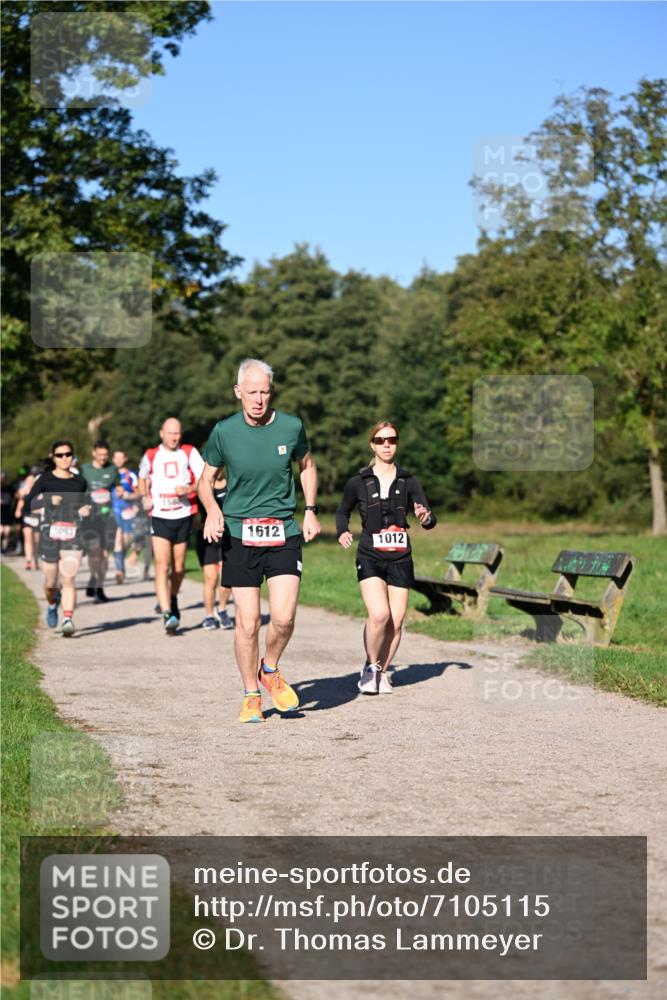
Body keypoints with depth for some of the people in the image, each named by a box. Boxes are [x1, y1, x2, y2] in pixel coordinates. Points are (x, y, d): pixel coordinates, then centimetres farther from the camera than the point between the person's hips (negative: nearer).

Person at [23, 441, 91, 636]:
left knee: (68, 578, -15)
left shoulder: (80, 482, 10)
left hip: (73, 535, 1)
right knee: (51, 582, 8)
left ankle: (68, 620, -19)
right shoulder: (45, 480, 2)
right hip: (50, 534, 0)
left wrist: (86, 509, 5)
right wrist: (48, 499, -19)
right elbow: (28, 505, -5)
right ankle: (52, 605, 41)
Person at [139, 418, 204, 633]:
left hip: (183, 516, 1)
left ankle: (172, 598, 40)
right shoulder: (151, 456, 4)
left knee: (179, 567, 12)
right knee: (162, 566, -15)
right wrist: (145, 497, 6)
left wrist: (188, 489, -23)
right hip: (160, 517, -1)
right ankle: (167, 614, -22)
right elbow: (143, 478, 23)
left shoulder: (189, 453, 1)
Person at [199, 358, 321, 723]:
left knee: (283, 616, -12)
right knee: (247, 621, -2)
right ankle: (251, 695, 17)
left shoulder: (291, 427, -1)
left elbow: (307, 466, 18)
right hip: (239, 533, 0)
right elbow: (205, 479, 8)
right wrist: (211, 509, -11)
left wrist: (310, 510, 8)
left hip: (283, 532, 1)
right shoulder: (224, 432, -3)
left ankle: (270, 671, 19)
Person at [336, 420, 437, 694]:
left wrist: (425, 518, -21)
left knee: (396, 622, 0)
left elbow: (430, 520, 2)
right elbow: (342, 512, 18)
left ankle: (383, 671, 21)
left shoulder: (408, 482, 6)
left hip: (400, 559, 2)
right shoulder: (358, 482, 3)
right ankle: (371, 666, 4)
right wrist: (342, 532, -1)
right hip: (370, 558, -2)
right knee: (379, 615, -19)